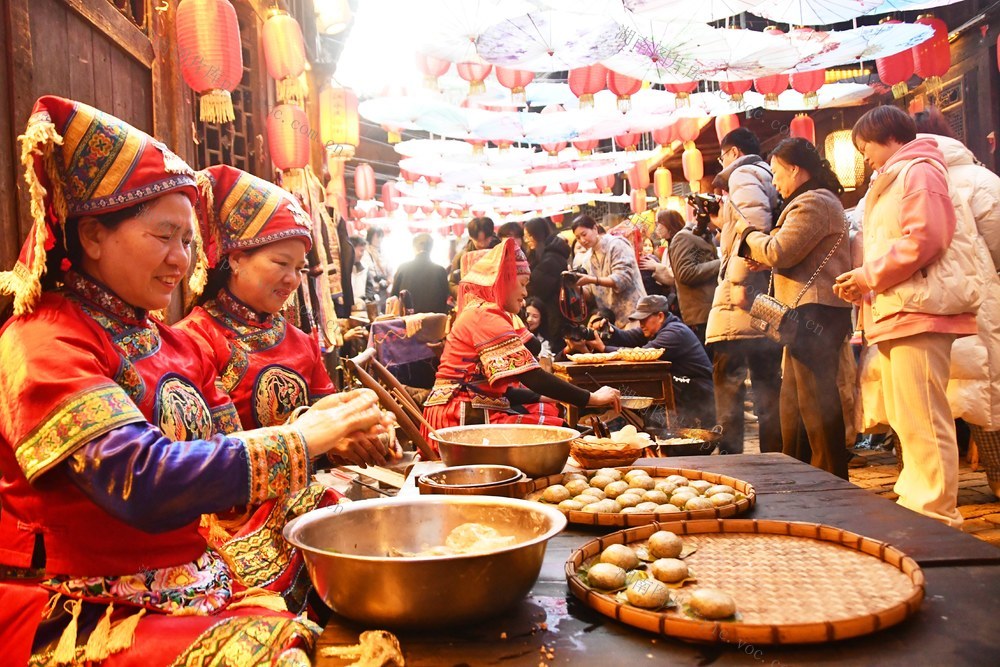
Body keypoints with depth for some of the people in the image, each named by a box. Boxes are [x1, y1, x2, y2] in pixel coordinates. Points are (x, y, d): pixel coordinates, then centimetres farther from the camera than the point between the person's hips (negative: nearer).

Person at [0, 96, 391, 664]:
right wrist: (304, 437, -21)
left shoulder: (177, 345, 12)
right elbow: (141, 482, -25)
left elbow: (221, 457, 10)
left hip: (192, 584, 7)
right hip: (81, 617, -6)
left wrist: (331, 428, -6)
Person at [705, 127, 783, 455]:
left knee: (728, 380, -4)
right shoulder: (767, 177, 22)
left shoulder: (742, 174, -4)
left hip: (740, 298, -9)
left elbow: (757, 223, -22)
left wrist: (737, 277, -20)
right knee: (768, 382, 12)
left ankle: (729, 454, -2)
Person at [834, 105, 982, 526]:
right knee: (904, 420, 13)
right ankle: (915, 500, 21)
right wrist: (864, 285, 11)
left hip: (919, 311, -11)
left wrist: (871, 275, -12)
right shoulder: (890, 183, 27)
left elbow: (924, 238, -19)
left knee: (922, 419, -11)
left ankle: (936, 515, -7)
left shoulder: (919, 172, -5)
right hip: (895, 314, 11)